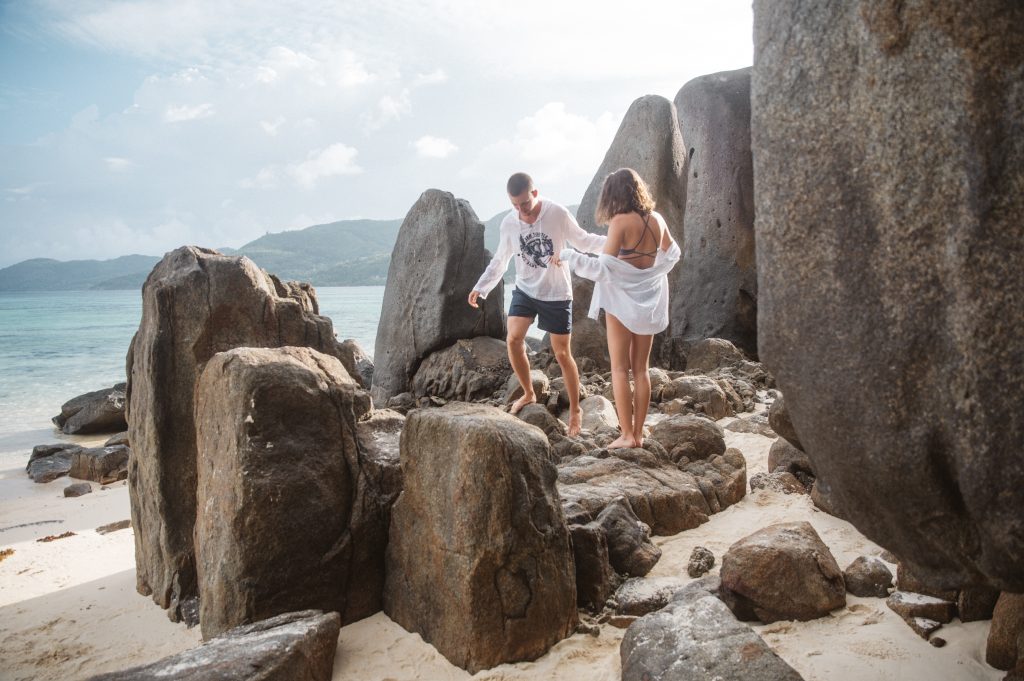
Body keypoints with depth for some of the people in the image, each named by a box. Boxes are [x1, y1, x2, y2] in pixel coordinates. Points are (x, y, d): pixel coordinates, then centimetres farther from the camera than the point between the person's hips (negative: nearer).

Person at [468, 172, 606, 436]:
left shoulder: (558, 214, -14)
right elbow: (500, 261, 8)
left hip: (557, 294, -3)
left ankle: (575, 410, 19)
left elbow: (582, 241, -4)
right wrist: (480, 287, 1)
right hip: (525, 290, 3)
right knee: (513, 338, -16)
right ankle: (528, 394, 8)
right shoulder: (509, 223, -4)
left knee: (562, 354, 1)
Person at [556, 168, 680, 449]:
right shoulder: (656, 220, 4)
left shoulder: (621, 221, -14)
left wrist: (568, 256, -10)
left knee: (620, 369, 1)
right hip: (649, 302, 6)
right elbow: (672, 255, 19)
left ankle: (627, 434, 0)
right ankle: (638, 433, 14)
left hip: (622, 300, -6)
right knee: (641, 369, 10)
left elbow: (604, 268, -18)